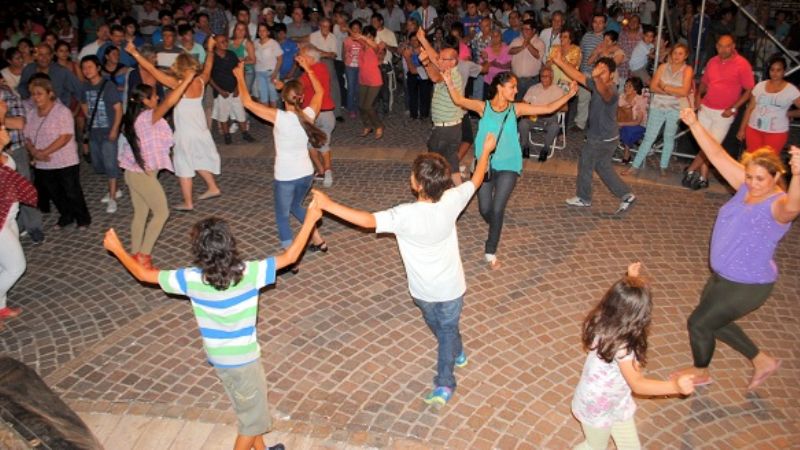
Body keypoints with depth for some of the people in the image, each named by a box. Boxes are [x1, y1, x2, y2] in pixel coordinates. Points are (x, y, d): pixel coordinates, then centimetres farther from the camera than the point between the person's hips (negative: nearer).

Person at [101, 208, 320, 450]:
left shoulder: (192, 278, -15)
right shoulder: (248, 273, -25)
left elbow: (143, 274, -4)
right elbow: (290, 257, -17)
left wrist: (117, 248, 11)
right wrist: (310, 220, -9)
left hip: (218, 359, 5)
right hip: (243, 360, -5)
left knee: (248, 410, 27)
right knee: (254, 418, 16)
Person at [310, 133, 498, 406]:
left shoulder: (406, 215, -34)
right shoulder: (451, 201, -22)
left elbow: (369, 220, -37)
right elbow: (476, 180, -5)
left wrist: (329, 205, -31)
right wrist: (486, 150, 12)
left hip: (423, 290, -1)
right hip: (451, 287, 1)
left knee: (435, 325, 30)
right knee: (448, 328, 22)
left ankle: (455, 354, 58)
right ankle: (444, 384, 23)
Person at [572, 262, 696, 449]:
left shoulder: (603, 322, -16)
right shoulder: (621, 347, -40)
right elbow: (637, 384, -38)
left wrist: (631, 279, 13)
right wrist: (675, 386, -47)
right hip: (597, 408, -8)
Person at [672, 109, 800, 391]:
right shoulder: (747, 187, -6)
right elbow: (718, 156, -5)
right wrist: (694, 124, -11)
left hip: (747, 285, -8)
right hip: (723, 276, 8)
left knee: (698, 323, 5)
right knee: (712, 322, 25)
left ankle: (700, 372, 35)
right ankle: (763, 361, 43)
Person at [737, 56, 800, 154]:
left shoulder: (791, 90, -3)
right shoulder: (760, 86, 5)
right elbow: (750, 108, 7)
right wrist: (742, 129, 6)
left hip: (776, 133, -2)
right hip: (754, 129, 3)